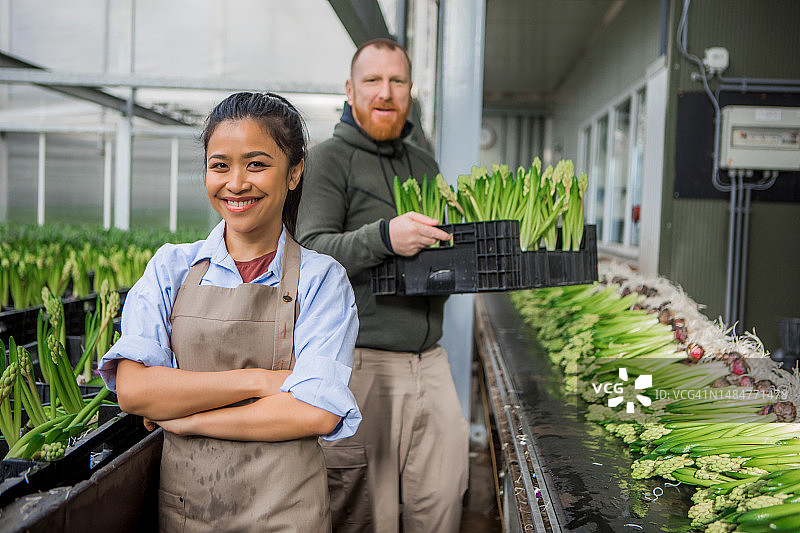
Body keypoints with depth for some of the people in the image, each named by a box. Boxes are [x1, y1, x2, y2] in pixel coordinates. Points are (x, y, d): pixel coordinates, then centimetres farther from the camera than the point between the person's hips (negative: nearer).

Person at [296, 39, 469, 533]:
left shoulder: (424, 163, 19)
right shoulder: (329, 159, -1)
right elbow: (310, 252, -13)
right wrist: (383, 237, -28)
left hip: (429, 359, 6)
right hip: (360, 360, -6)